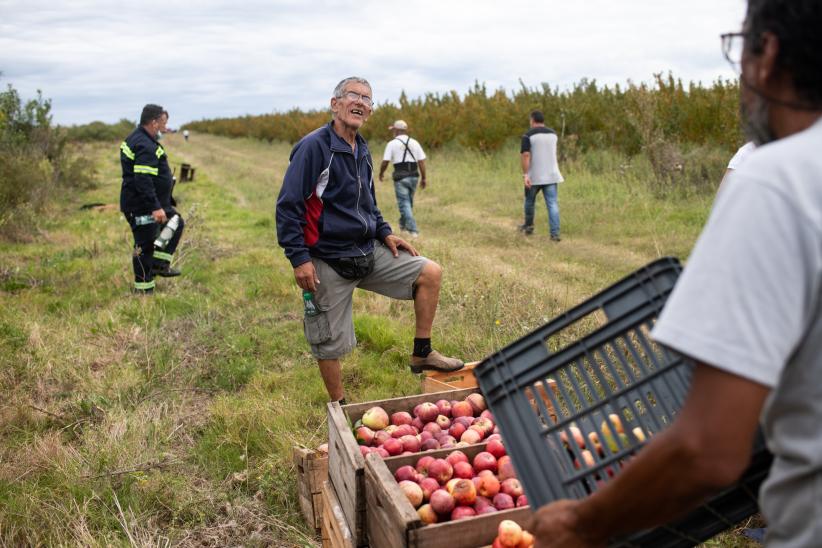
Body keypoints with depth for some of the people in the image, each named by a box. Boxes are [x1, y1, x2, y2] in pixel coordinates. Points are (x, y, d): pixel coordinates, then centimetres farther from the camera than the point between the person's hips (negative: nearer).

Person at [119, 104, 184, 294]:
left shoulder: (136, 139, 13)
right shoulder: (145, 147, -23)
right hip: (142, 207, -11)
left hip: (150, 203, 11)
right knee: (145, 246, -2)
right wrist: (155, 207, -32)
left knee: (176, 222, 20)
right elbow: (143, 180, -31)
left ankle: (160, 264, 21)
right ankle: (143, 289, 9)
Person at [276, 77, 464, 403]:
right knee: (330, 343, 3)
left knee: (430, 273, -1)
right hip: (328, 263, -7)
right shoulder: (314, 146, -13)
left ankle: (421, 354, 10)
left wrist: (384, 232, 8)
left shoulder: (362, 150, 11)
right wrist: (299, 258, -20)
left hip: (369, 252, 7)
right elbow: (288, 206, -16)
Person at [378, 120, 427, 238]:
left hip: (400, 178, -4)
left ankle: (413, 229, -9)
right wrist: (423, 178, 6)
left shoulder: (392, 144, -4)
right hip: (414, 176, 4)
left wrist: (381, 173, 12)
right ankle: (403, 224, 36)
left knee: (404, 203, -1)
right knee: (409, 201, 20)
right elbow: (421, 161, 2)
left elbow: (385, 162, -6)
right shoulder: (414, 143, 7)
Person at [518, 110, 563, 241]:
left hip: (534, 176, -3)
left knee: (530, 201, 18)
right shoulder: (553, 134, 10)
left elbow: (525, 155, -17)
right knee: (552, 204, -2)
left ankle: (528, 227, 34)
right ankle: (555, 233, -11)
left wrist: (525, 174, -19)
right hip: (551, 175, 3)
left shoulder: (528, 135, -7)